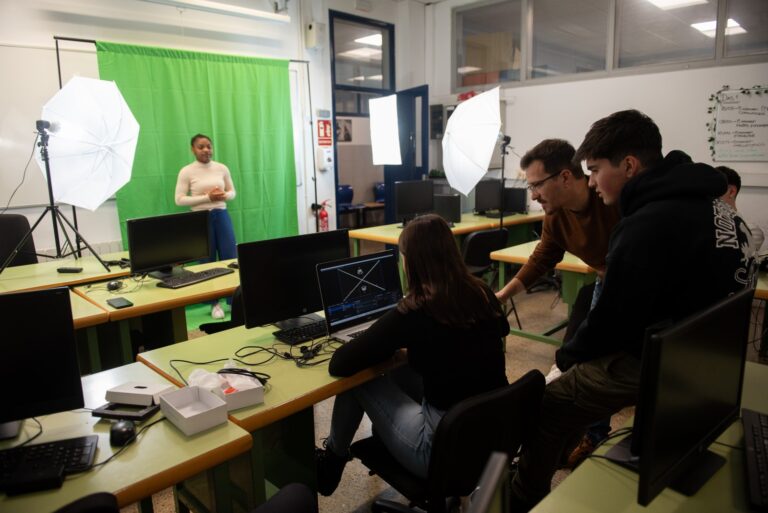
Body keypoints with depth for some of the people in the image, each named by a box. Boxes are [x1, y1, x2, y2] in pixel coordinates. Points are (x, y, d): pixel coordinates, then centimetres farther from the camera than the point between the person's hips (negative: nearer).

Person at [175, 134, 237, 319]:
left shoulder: (222, 168, 4)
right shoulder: (186, 172, -5)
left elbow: (232, 192, 12)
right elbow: (179, 199, -8)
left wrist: (223, 195, -11)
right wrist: (207, 197, -17)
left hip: (221, 216, 3)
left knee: (231, 258, 2)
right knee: (207, 261, 5)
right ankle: (214, 304, 17)